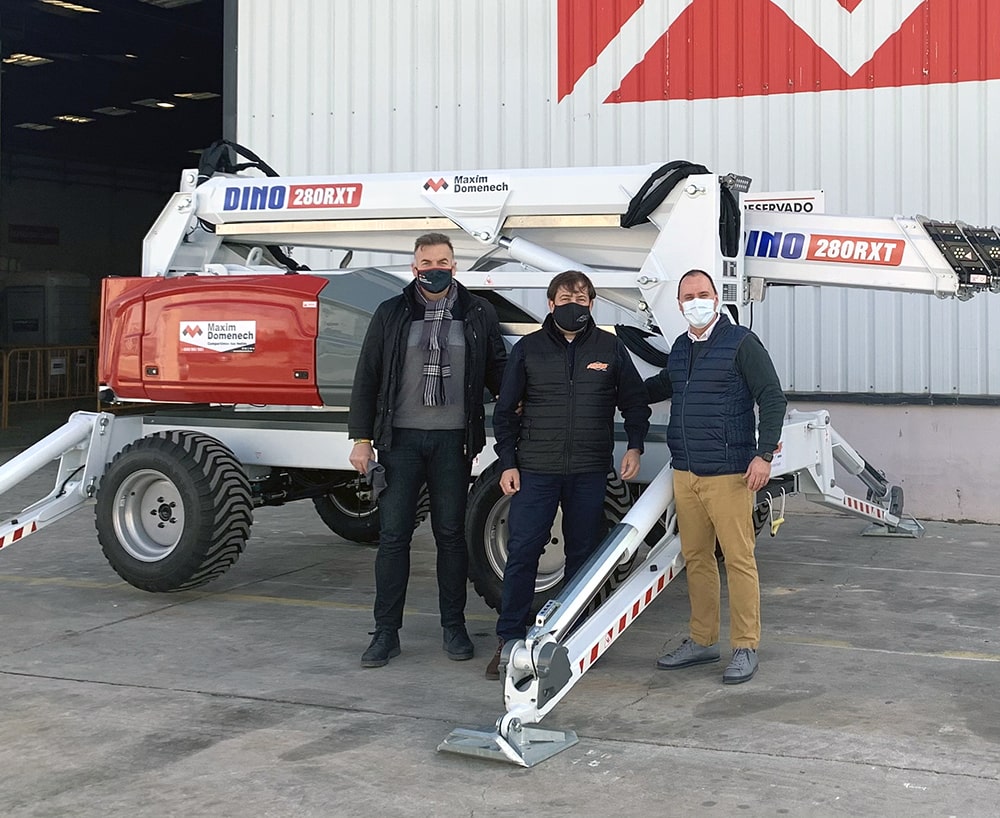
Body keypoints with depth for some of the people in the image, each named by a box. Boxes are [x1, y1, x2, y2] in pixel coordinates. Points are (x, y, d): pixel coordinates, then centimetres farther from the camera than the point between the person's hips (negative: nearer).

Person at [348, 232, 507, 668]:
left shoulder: (478, 314, 6)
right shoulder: (391, 314, 6)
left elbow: (497, 369, 12)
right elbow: (367, 378, 5)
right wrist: (361, 438, 0)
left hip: (453, 440, 0)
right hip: (401, 438, 0)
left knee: (451, 534, 7)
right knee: (393, 534, 1)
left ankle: (454, 626, 19)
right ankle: (386, 632, 8)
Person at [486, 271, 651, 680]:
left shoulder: (610, 348, 7)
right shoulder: (528, 349, 5)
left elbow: (635, 401, 15)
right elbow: (505, 411, 7)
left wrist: (634, 447, 2)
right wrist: (507, 463, 0)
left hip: (590, 473, 1)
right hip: (535, 472, -1)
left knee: (582, 554, 7)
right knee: (521, 552, -4)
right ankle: (510, 640, 3)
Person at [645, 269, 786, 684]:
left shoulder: (741, 342, -5)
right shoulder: (679, 348, 15)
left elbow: (772, 397, -7)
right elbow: (664, 385, 35)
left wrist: (764, 453, -13)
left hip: (728, 474, -7)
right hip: (684, 474, 7)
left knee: (738, 559, -4)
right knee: (696, 558, 11)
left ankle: (745, 647, 4)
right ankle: (702, 640, 21)